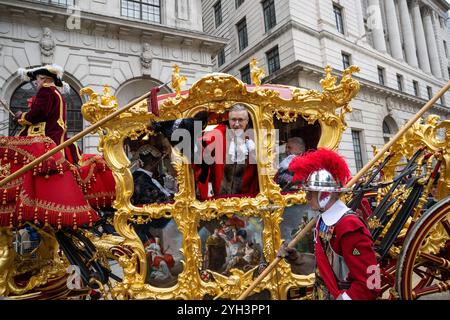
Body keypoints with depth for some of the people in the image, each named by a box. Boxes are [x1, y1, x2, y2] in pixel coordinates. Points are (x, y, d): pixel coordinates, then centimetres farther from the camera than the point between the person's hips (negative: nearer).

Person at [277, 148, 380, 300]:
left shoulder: (350, 227, -26)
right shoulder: (323, 219, -2)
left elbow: (369, 285, -25)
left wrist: (342, 298, -21)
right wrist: (296, 259, -2)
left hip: (340, 296, -7)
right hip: (321, 294, 7)